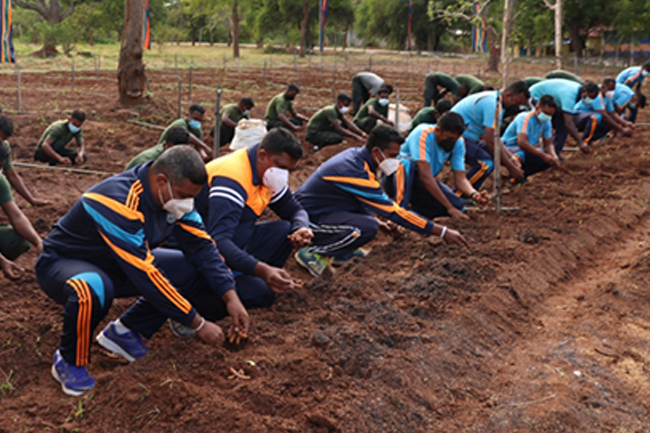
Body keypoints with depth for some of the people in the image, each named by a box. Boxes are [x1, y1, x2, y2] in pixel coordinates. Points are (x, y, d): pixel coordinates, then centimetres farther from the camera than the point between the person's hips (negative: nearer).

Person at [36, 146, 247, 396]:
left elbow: (201, 245, -7)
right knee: (93, 290, -43)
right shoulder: (118, 203, -35)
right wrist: (198, 324, -30)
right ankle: (69, 361, -13)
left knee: (200, 274, -8)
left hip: (116, 266, 7)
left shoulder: (175, 194, -12)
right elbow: (148, 277, -36)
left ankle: (124, 331, 3)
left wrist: (231, 298, -19)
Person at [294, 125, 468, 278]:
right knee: (367, 228, -27)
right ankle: (312, 253, -10)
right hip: (308, 220, -10)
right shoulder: (355, 172, -26)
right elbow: (394, 212, -23)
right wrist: (442, 232, -20)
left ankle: (341, 252, 10)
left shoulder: (355, 155, 0)